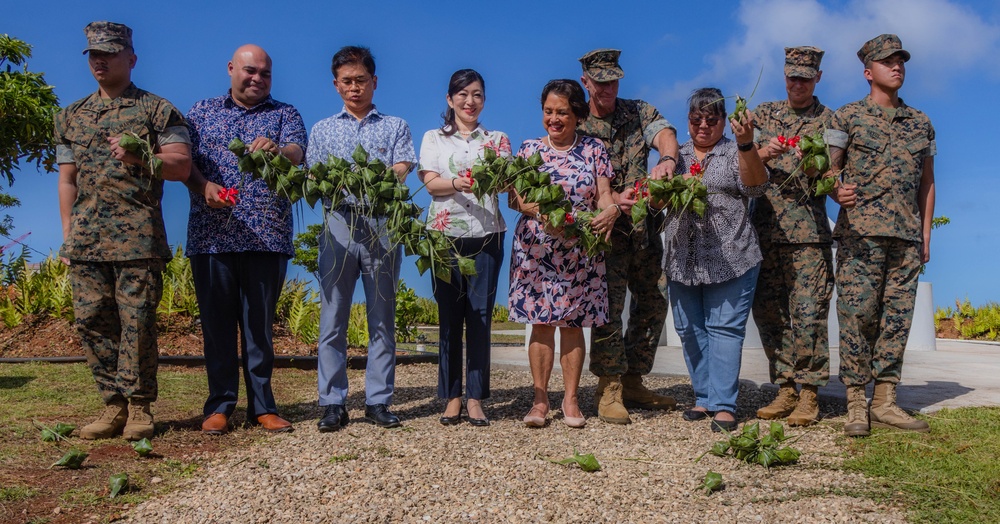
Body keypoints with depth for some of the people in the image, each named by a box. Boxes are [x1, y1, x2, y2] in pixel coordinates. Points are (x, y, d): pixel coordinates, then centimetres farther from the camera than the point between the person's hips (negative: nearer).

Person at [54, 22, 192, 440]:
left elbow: (182, 166, -2)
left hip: (138, 237, -4)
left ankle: (139, 407, 5)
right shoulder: (70, 116, 19)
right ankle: (114, 405, 11)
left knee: (137, 322, -5)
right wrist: (68, 232, 12)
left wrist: (139, 157, -19)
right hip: (85, 239, 5)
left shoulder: (157, 110, 5)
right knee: (92, 320, 2)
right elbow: (67, 179, 19)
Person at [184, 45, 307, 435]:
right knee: (216, 321, 4)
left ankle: (262, 405, 11)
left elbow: (296, 154, -7)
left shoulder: (284, 114, 12)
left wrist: (276, 151, -30)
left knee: (259, 323, 3)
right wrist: (204, 187, -14)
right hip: (210, 235, 1)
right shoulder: (203, 111, 16)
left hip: (266, 236, -1)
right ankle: (220, 405, 13)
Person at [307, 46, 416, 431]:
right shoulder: (322, 129, 18)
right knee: (332, 318, -2)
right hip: (338, 224, 1)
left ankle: (378, 401, 8)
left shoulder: (395, 127, 14)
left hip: (382, 227, 0)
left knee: (382, 317, 2)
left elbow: (400, 173, -2)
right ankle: (333, 403, 4)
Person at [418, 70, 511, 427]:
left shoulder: (497, 139, 14)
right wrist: (458, 184, -23)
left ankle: (476, 399, 4)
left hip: (486, 236, 0)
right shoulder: (433, 139, 12)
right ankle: (451, 398, 9)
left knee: (480, 317, -2)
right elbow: (431, 183, -3)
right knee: (449, 317, 1)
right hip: (444, 235, 0)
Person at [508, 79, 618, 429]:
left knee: (573, 323, 4)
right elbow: (515, 197, -1)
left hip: (580, 252, 0)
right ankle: (540, 400, 10)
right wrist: (540, 212, -22)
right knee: (541, 322, 2)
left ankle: (571, 400, 14)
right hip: (536, 249, 0)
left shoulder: (594, 150, 7)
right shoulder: (529, 148, 7)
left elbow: (604, 194, 1)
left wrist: (612, 209, -23)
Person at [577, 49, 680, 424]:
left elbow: (664, 132, -15)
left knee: (653, 302, 10)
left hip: (645, 226, 4)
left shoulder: (639, 112, 7)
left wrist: (667, 158, -39)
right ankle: (609, 388, 3)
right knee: (609, 305, -9)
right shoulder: (576, 126, -1)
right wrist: (615, 199, -28)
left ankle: (633, 382, 22)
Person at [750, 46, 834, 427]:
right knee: (767, 310, 4)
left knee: (808, 312, -6)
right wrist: (762, 154, -13)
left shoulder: (829, 120, 8)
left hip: (809, 230, -3)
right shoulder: (764, 113, 15)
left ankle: (809, 394, 3)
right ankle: (786, 389, 15)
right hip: (766, 227, 3)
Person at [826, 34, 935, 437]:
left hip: (906, 237, 4)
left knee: (897, 316, 3)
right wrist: (837, 192, -20)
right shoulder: (847, 117, 5)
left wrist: (925, 235, 12)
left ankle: (885, 401, 10)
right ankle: (856, 405, -1)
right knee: (857, 315, -7)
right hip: (861, 233, -4)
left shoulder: (920, 123, 17)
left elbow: (927, 182, 18)